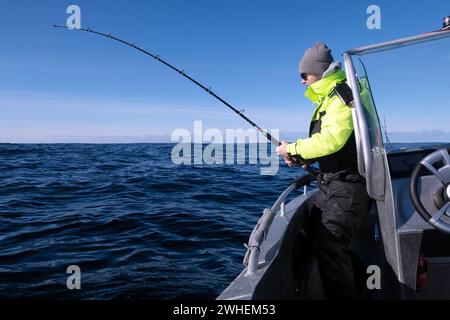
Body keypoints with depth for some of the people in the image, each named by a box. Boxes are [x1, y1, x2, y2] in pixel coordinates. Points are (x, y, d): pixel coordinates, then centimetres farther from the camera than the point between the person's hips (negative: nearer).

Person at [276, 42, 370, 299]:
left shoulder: (342, 97, -14)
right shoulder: (329, 99, 19)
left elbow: (331, 141, -26)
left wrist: (293, 148, -13)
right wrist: (300, 157, 5)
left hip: (349, 183, -10)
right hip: (332, 181, 11)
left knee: (329, 244, -17)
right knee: (313, 233, 14)